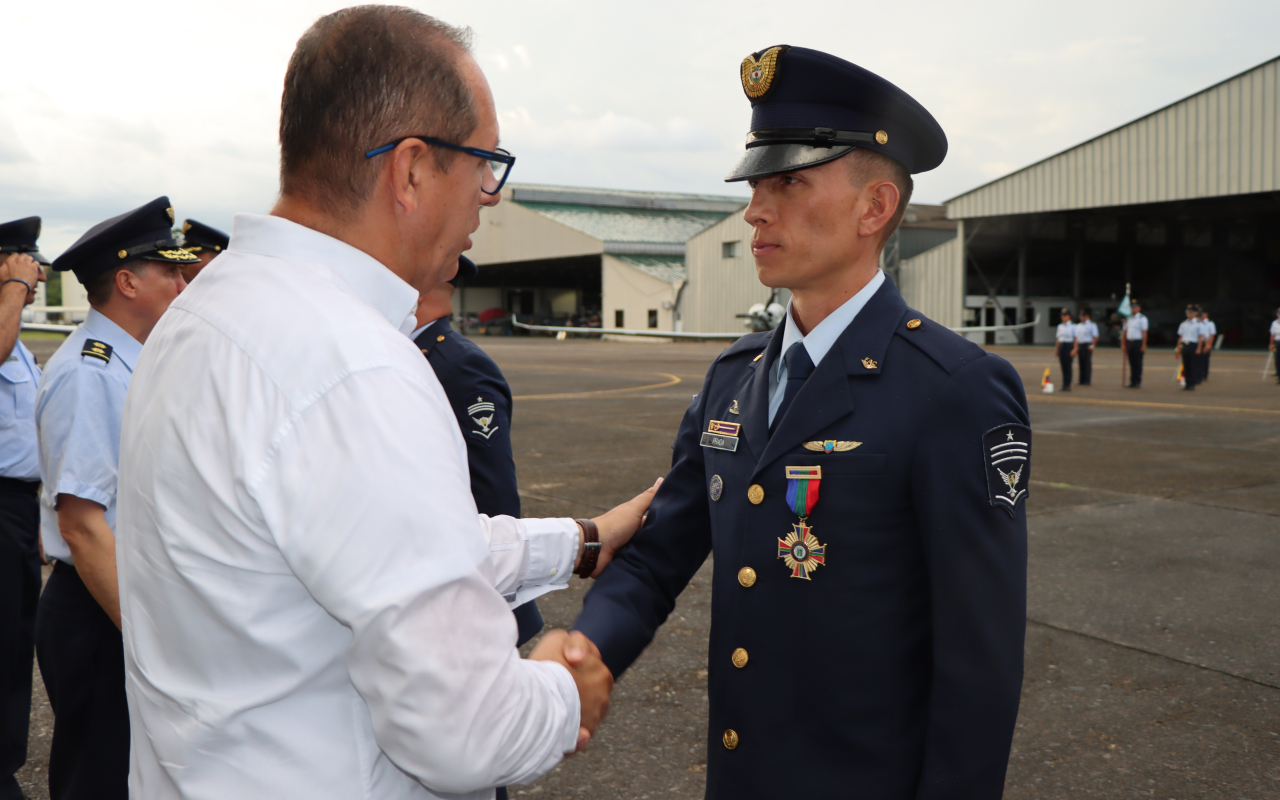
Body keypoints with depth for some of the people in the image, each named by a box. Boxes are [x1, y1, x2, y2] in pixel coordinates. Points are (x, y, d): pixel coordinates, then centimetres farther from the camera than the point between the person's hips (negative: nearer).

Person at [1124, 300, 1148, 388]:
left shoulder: (1142, 319, -3)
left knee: (1138, 364, -2)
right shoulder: (1128, 319, 14)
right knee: (1132, 363, 7)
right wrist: (1125, 344, 12)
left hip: (1138, 342, -5)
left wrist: (1143, 345, -14)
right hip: (1129, 342, 5)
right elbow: (1125, 331, 17)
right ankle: (1132, 382, 11)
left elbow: (1144, 333, -8)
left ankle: (1138, 382, 1)